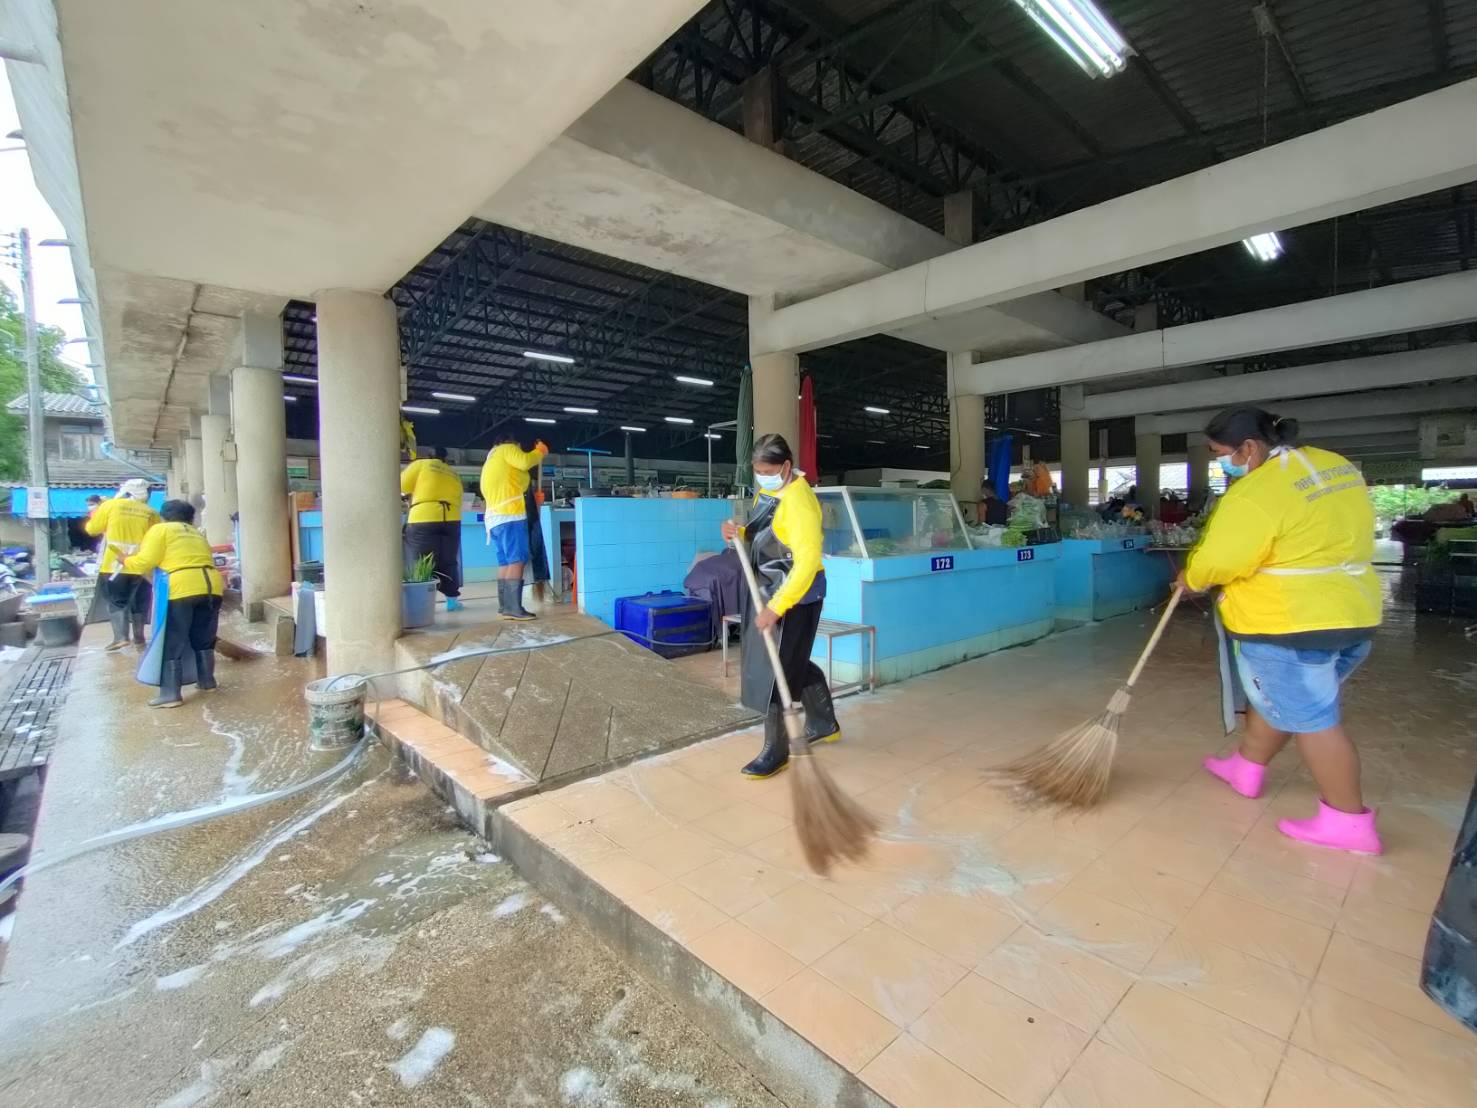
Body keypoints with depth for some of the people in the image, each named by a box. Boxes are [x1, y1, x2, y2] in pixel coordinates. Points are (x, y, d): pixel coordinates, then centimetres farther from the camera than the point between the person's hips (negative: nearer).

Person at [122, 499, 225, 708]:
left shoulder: (160, 529, 10)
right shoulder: (198, 535, 27)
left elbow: (146, 561, 1)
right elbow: (200, 562, 20)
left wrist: (126, 562, 20)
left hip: (182, 589, -5)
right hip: (211, 587, 6)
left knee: (172, 644, 2)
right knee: (203, 639, 19)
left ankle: (170, 694, 1)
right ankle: (207, 681, 24)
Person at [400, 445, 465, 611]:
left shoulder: (421, 464, 10)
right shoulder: (454, 474, 23)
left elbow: (401, 487, 4)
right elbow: (458, 500, 17)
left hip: (424, 519, -4)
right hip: (452, 519, 4)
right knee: (448, 562, 12)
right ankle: (452, 599, 13)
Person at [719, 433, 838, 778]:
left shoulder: (798, 502, -23)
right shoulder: (766, 491, 6)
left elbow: (807, 562, -28)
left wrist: (776, 607, -30)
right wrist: (739, 532, -4)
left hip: (795, 596, -9)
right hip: (768, 589, 9)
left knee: (776, 671, -2)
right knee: (794, 663, 20)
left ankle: (776, 751, 13)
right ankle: (824, 724, 39)